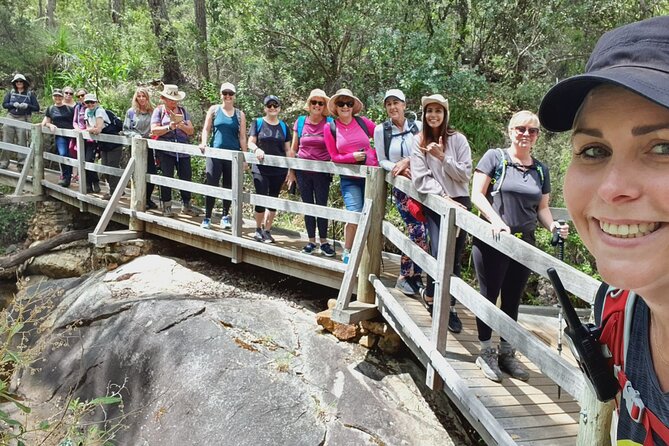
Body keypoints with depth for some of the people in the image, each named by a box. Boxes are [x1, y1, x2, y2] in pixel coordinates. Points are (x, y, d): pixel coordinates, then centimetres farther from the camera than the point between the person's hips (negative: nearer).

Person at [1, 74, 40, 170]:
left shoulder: (30, 94, 5)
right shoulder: (11, 92, 11)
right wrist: (14, 105, -10)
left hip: (23, 119, -2)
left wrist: (27, 106, -14)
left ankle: (21, 164, 3)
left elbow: (37, 108, 2)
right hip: (10, 118, 2)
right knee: (7, 141, 1)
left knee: (22, 143, -3)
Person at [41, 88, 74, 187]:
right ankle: (66, 177, -10)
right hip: (59, 135, 0)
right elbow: (46, 122, 17)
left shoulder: (69, 108, 10)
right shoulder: (50, 109, 14)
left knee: (70, 156, 0)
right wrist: (50, 125, -5)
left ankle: (67, 178, 14)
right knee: (63, 154, -20)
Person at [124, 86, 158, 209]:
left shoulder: (153, 111, 4)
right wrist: (135, 135, -13)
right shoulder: (131, 112, 3)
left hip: (150, 146, 1)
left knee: (152, 172, 0)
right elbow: (126, 129, 2)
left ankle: (148, 198, 18)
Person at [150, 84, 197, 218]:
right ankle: (166, 206, 9)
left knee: (186, 177, 3)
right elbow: (154, 130, -5)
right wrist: (169, 127, -18)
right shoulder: (159, 110, 6)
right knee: (167, 177, 0)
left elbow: (191, 131, 7)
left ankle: (186, 205, 15)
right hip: (166, 151, -3)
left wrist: (182, 126, -13)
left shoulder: (183, 111, 14)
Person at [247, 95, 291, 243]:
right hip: (261, 169, -3)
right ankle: (258, 230, 10)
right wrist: (257, 149, -23)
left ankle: (267, 230, 20)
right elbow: (250, 142, 0)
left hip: (279, 170, 3)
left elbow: (288, 149, 12)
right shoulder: (258, 123, 5)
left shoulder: (284, 127, 12)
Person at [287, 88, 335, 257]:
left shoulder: (330, 123, -2)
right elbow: (293, 149, 8)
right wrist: (290, 171, 7)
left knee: (322, 205, 0)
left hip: (322, 172, -2)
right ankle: (311, 241, 16)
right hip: (303, 171, 2)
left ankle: (323, 242, 10)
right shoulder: (301, 122, 4)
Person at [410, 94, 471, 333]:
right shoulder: (419, 141, 2)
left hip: (459, 202, 1)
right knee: (439, 253, -14)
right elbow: (421, 179, -6)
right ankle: (430, 294, 14)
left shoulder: (458, 139, 1)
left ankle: (450, 307, 17)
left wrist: (443, 157, -16)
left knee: (455, 257, 4)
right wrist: (444, 197, -15)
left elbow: (465, 174, -4)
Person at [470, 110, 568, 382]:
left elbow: (542, 207, 14)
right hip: (491, 241, -5)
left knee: (513, 300, 14)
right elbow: (477, 194, -9)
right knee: (489, 296, 5)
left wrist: (552, 226, -7)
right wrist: (497, 220, -22)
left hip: (524, 243, 5)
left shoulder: (541, 170, 11)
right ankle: (486, 352, 20)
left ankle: (506, 352, 27)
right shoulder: (495, 158, -4)